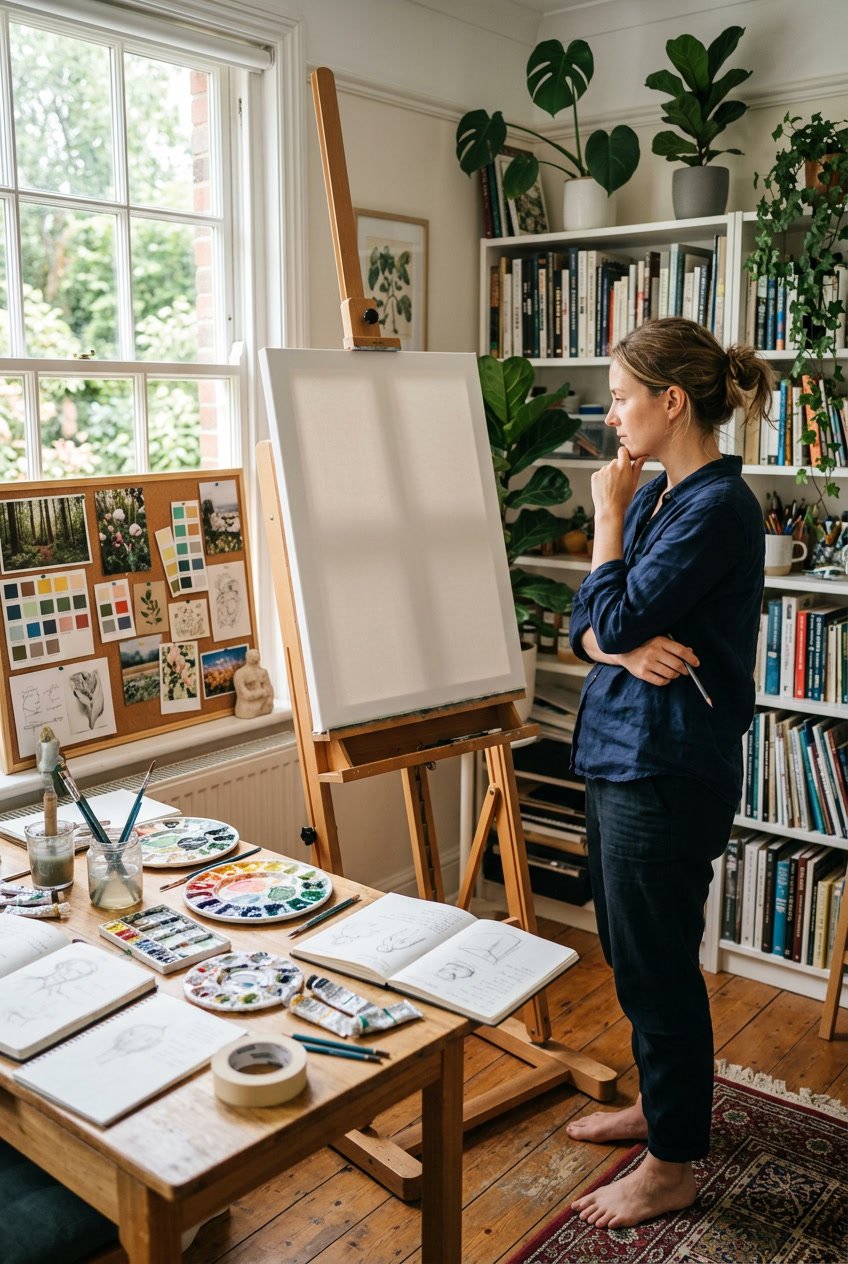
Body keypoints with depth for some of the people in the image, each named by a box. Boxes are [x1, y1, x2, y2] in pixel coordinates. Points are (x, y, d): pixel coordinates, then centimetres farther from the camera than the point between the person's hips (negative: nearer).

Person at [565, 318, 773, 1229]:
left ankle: (672, 1167, 25)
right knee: (632, 951, 22)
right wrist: (626, 648, -14)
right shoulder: (655, 495, 10)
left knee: (655, 966, 5)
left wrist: (607, 514, -8)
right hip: (618, 752, 9)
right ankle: (658, 1103, 43)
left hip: (668, 768, -9)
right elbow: (585, 626, 8)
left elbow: (614, 618, -20)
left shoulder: (718, 508, -18)